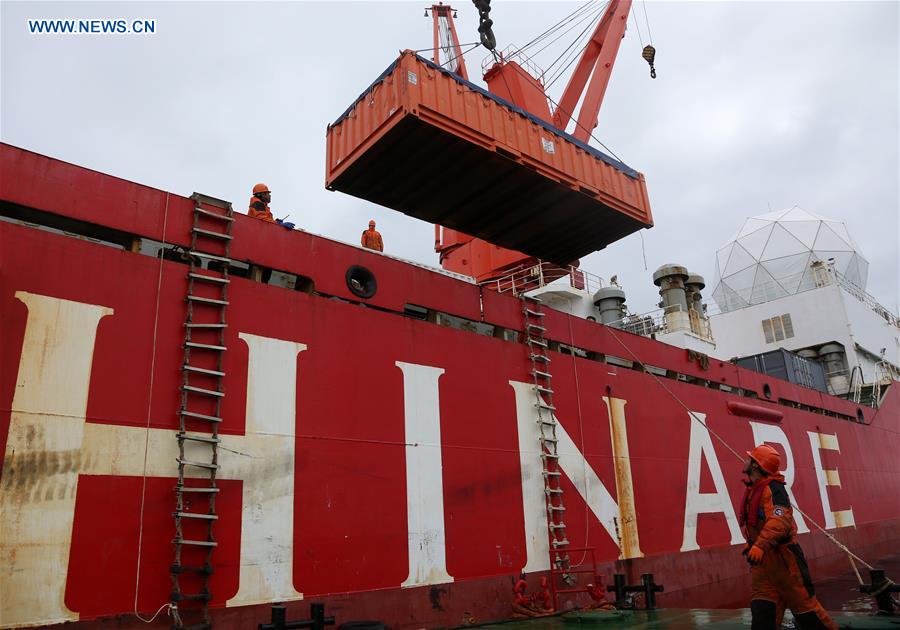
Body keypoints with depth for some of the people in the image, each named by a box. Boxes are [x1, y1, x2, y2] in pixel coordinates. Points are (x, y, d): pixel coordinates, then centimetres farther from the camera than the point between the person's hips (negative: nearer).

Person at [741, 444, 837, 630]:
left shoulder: (773, 489, -18)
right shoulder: (753, 490, 12)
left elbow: (779, 521, -33)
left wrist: (760, 546, -41)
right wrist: (751, 544, 23)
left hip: (782, 557, -8)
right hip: (762, 557, 8)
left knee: (803, 604, 5)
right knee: (762, 612, 4)